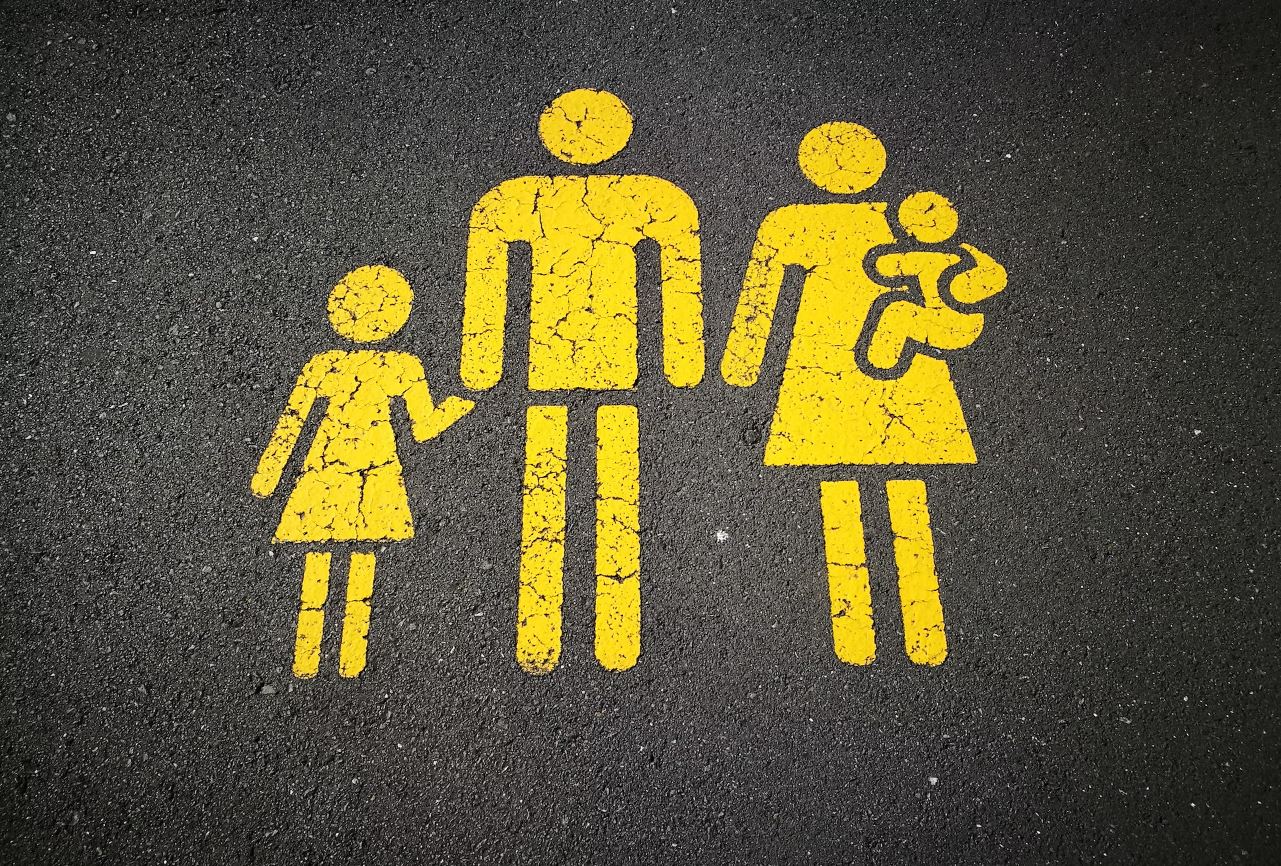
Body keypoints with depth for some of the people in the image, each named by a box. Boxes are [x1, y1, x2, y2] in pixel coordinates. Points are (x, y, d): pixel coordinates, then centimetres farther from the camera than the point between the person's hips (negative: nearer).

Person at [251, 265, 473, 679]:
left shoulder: (321, 364, 0)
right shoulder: (404, 366, -5)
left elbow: (288, 426, 3)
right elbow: (424, 429, -1)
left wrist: (265, 479, 12)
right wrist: (455, 407, 18)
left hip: (325, 470, 1)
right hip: (377, 471, -1)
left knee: (317, 560, 9)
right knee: (364, 560, 6)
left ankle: (305, 664, 14)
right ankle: (351, 665, 11)